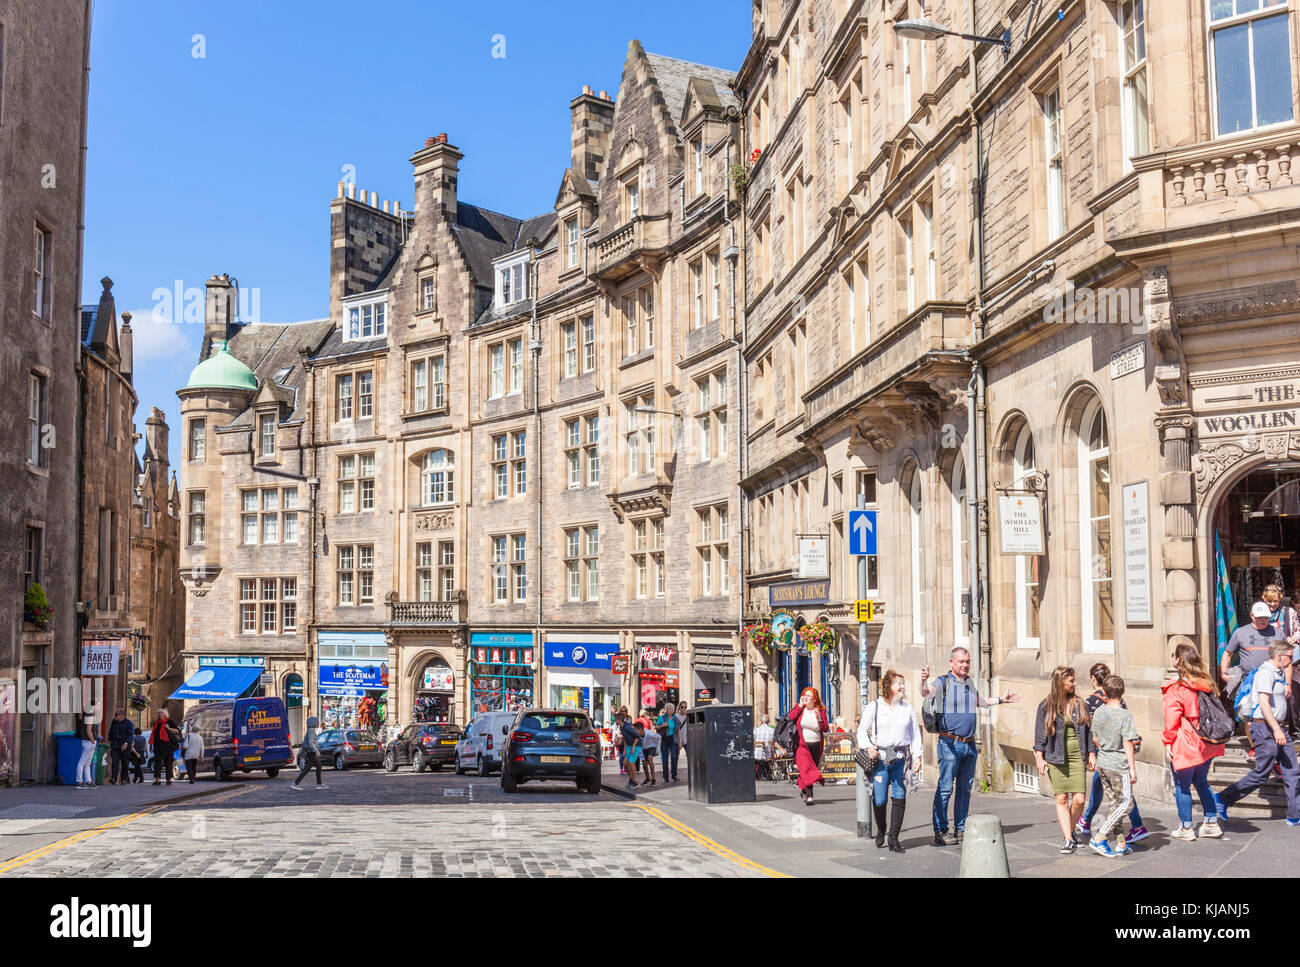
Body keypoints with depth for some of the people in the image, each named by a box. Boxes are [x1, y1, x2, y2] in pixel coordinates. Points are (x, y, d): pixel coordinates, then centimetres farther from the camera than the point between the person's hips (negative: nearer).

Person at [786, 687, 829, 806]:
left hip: (815, 746, 2)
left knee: (810, 769, 10)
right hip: (802, 745, -2)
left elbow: (826, 729, -1)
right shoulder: (800, 708, 3)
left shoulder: (820, 711, 4)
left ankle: (803, 789, 32)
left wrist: (819, 719, -17)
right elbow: (790, 717, -13)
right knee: (807, 769, -15)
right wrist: (800, 705, -11)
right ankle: (809, 795, -20)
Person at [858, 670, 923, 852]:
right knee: (879, 798, -4)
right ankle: (880, 831, 22)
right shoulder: (874, 707, 5)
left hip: (901, 758, 2)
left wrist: (917, 756, 4)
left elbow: (915, 734, 14)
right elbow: (862, 730, 6)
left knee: (899, 796, -8)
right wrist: (868, 746, -12)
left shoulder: (907, 708, 12)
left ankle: (893, 838, -3)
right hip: (879, 757, -2)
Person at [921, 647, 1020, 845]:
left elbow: (981, 702, 35)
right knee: (945, 788, -8)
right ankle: (940, 832, -5)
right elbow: (926, 694, -27)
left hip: (969, 745, 7)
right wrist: (924, 681, -48)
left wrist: (1001, 700, 34)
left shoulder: (970, 683, 15)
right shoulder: (943, 681, -7)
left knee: (965, 788, 11)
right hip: (950, 744, -7)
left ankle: (961, 829, 19)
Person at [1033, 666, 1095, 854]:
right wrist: (1039, 757, -4)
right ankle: (1068, 840, 0)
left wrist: (1091, 753, 10)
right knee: (1061, 799, -4)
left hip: (1077, 756, 2)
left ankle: (1070, 831, 18)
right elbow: (1040, 734, 3)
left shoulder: (1079, 704, 11)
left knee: (1079, 799, -6)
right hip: (1056, 757, -2)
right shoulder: (1046, 706, 3)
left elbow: (1087, 731, 16)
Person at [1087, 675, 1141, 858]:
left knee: (1114, 803, 13)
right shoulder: (1125, 715, -14)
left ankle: (1121, 844, 15)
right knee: (1125, 804, 1)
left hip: (1102, 764, 7)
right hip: (1119, 765, -7)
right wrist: (1133, 768, -11)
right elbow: (1128, 744, -15)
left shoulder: (1098, 712, 4)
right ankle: (1098, 839, -6)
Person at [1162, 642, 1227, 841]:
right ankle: (1211, 824, 24)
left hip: (1184, 746, -7)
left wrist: (1168, 743, -4)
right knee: (1201, 782, 20)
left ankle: (1185, 828, 11)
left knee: (1182, 786, 5)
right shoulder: (1206, 685, 3)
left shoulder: (1175, 690, -16)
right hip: (1206, 744, 7)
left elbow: (1171, 721, -14)